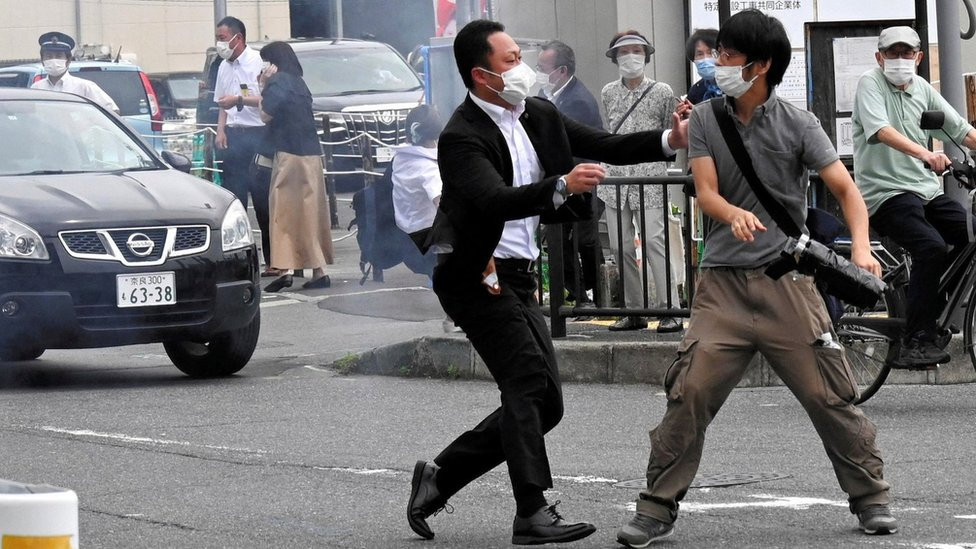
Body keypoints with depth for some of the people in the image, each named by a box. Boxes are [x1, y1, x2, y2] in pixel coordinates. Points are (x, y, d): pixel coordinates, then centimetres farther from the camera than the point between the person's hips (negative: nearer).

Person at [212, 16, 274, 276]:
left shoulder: (258, 62, -7)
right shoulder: (225, 67, 16)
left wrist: (240, 100, -16)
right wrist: (221, 130, 8)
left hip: (257, 135, -7)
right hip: (233, 137, 7)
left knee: (264, 201, -5)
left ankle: (272, 261, -1)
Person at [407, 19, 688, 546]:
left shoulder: (538, 115, 8)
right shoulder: (461, 137, -17)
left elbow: (605, 146, 11)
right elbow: (496, 202, -31)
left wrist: (670, 140, -4)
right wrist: (562, 186, -44)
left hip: (516, 277, 9)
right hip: (474, 277, -9)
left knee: (544, 403, 6)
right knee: (527, 376, -21)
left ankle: (440, 475, 17)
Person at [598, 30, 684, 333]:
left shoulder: (661, 92, 3)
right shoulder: (608, 93, 13)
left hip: (649, 176, -4)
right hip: (615, 176, 4)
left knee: (654, 240, -14)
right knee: (620, 246, 2)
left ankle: (669, 310, -12)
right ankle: (634, 310, 10)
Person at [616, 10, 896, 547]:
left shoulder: (797, 124, -2)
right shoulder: (706, 119, 5)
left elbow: (845, 188, -5)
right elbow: (706, 192, -5)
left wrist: (860, 247, -23)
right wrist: (736, 215, -28)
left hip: (787, 281, -1)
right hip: (723, 281, 1)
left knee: (829, 392, -1)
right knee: (689, 392, -9)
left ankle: (871, 500, 15)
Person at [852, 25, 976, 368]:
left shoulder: (922, 89, 14)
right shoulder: (870, 84, -5)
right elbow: (882, 130, -24)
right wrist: (925, 154, -39)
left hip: (927, 189, 7)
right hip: (886, 193, -7)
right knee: (932, 248, -29)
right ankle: (916, 343, -28)